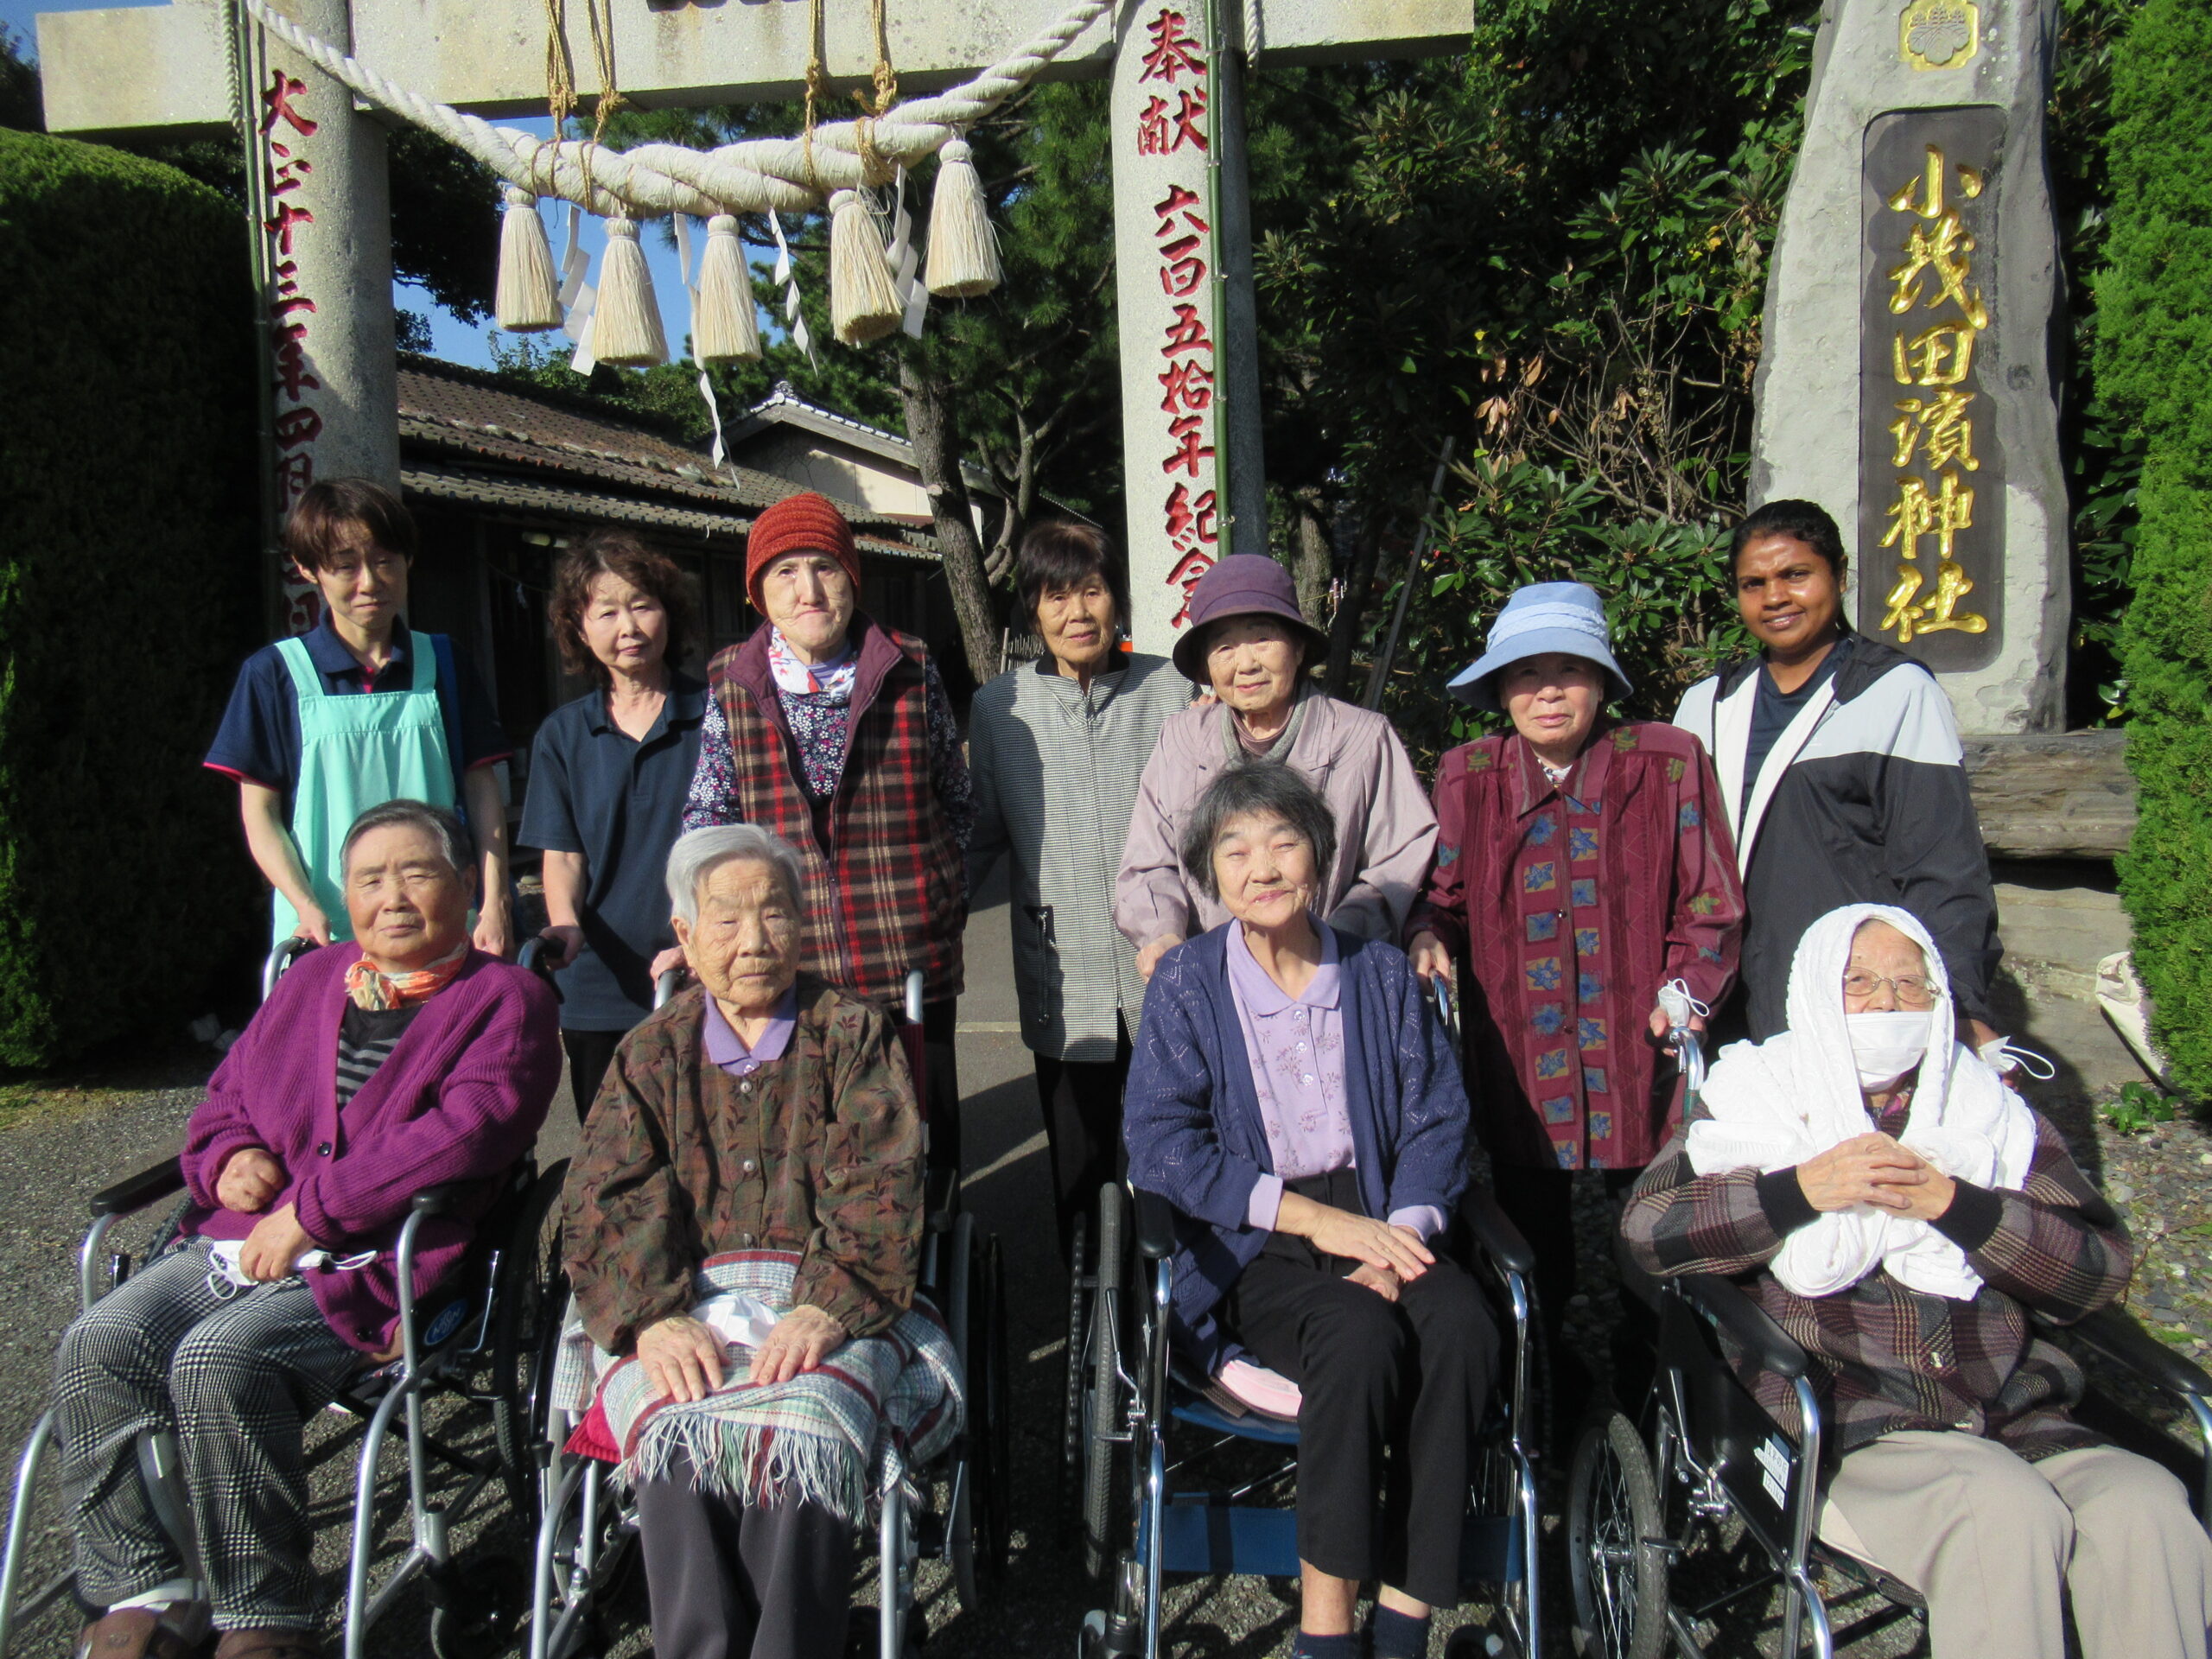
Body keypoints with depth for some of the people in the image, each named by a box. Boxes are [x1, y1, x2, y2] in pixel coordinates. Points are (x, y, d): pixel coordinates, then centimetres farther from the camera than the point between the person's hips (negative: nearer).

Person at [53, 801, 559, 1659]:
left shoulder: (505, 999, 1)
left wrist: (310, 1211, -16)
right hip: (237, 1244, 7)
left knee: (220, 1358, -29)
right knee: (97, 1344, -16)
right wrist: (229, 1157, 3)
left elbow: (464, 1129, -14)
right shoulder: (311, 979, 22)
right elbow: (226, 1092, 29)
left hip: (374, 1265, -6)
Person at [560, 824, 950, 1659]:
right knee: (675, 1426, -30)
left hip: (825, 1301, -1)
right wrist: (654, 1320, -15)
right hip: (684, 1303, 2)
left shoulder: (853, 1035, 13)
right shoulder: (652, 1052, 19)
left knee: (804, 1420, -33)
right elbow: (606, 1205, 5)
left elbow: (879, 1192, 0)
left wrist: (824, 1310, -18)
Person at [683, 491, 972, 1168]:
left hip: (911, 964, 0)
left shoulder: (910, 671, 4)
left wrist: (946, 902, 9)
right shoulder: (728, 684, 5)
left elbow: (958, 801, 13)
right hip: (786, 969, 0)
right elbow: (707, 820, 6)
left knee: (924, 1136, 10)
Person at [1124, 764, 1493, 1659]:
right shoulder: (1185, 985, 2)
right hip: (1245, 1245, -3)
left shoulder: (1381, 974, 11)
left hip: (1374, 1223, 3)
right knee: (1361, 1335, -32)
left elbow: (1438, 1121, 7)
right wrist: (1313, 1218, -15)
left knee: (1462, 1327, -28)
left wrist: (1401, 1232, -13)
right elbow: (1161, 1147, -7)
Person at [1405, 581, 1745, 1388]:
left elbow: (1710, 901, 2)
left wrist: (1686, 989, -11)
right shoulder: (1467, 776, 4)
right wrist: (1428, 935, -7)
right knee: (1532, 1236, 14)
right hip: (1517, 1050, 1)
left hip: (1637, 1046, -1)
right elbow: (1447, 889, 13)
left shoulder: (1667, 762, -1)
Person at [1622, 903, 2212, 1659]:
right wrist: (1803, 1189, -11)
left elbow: (2102, 1268, 8)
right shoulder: (1758, 1095, 12)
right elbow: (1648, 1227, -2)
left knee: (2148, 1512, -25)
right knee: (2009, 1512, -30)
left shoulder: (1991, 1109, 20)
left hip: (2017, 1421, 3)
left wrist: (1953, 1204, -6)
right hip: (1840, 1432, -3)